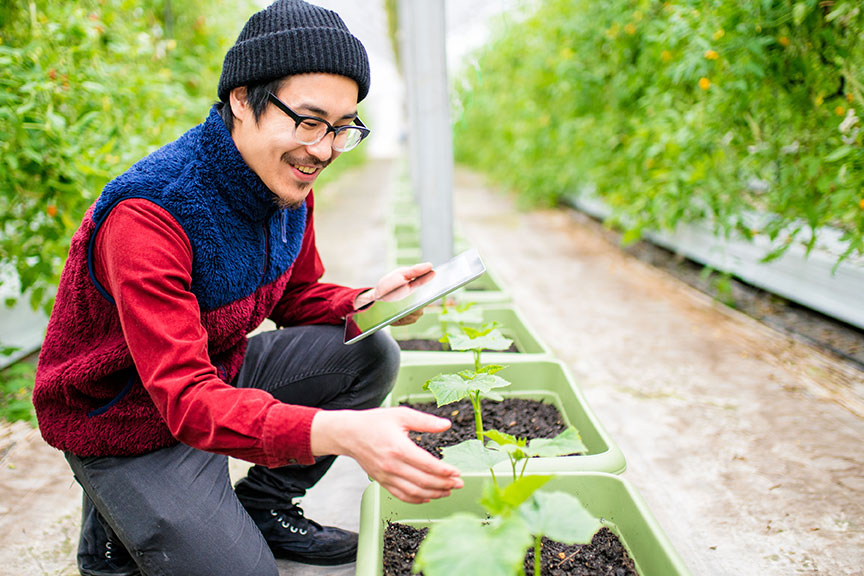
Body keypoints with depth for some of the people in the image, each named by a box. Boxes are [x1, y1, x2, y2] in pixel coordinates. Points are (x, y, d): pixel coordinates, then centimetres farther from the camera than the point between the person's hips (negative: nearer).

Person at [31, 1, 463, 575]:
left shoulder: (288, 186, -8)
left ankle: (261, 506, 9)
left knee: (371, 354, -4)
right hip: (126, 425, -7)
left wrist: (366, 303, -17)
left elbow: (296, 298, 7)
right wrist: (341, 431, -54)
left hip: (217, 374, 7)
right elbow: (185, 398, -38)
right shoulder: (148, 214, -32)